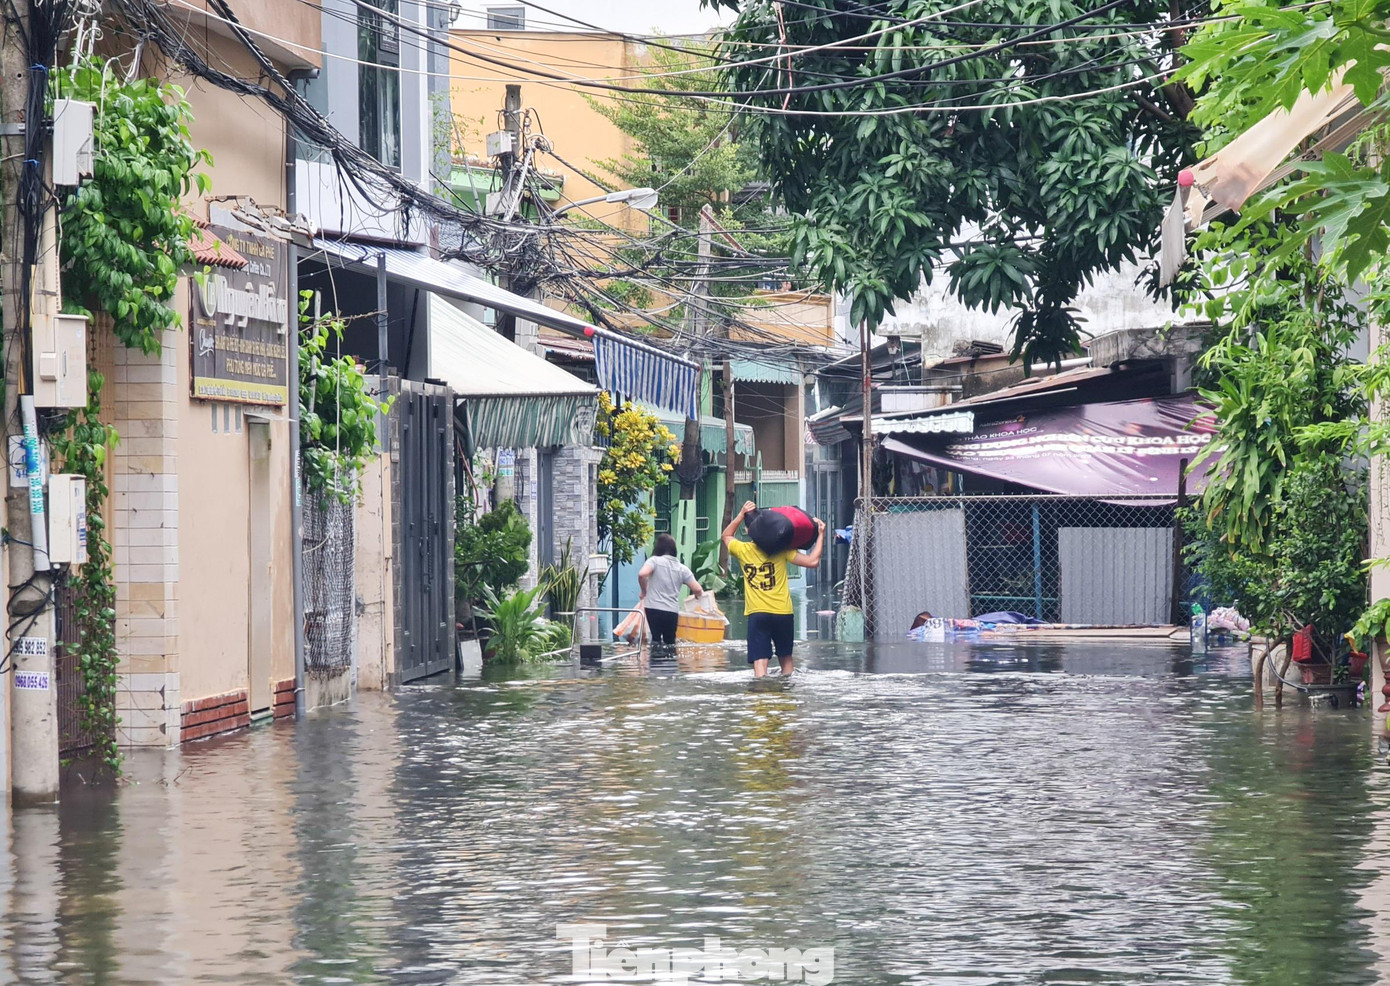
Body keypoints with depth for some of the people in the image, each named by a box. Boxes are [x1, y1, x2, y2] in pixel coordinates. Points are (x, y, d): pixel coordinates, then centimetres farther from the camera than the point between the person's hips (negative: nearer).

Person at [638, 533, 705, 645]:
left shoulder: (654, 560, -1)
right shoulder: (682, 568, 9)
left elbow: (642, 574, -19)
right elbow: (697, 590, 3)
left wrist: (644, 591, -2)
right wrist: (698, 595, 27)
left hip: (654, 608, -3)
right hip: (672, 611, 3)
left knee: (656, 638, -1)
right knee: (670, 642, 14)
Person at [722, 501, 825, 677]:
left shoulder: (742, 550, 1)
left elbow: (726, 535, 23)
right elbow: (812, 561, -7)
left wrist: (741, 515, 12)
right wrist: (821, 535, 3)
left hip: (757, 614, -1)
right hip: (783, 613, 1)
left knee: (760, 661, -10)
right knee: (786, 659, 21)